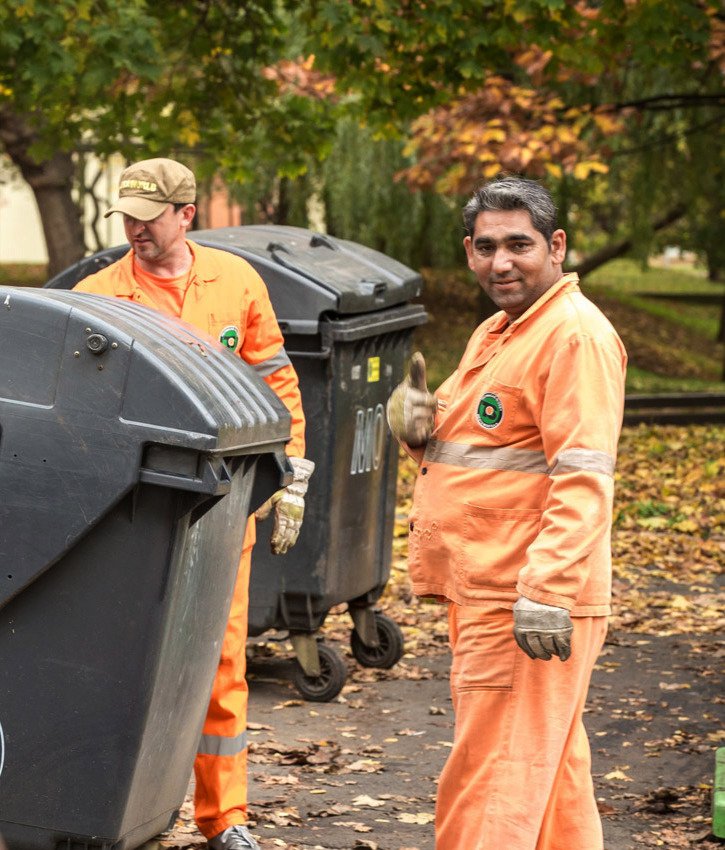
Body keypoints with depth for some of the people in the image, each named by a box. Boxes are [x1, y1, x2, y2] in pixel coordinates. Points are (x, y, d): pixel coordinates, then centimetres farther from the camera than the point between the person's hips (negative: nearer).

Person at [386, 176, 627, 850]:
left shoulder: (575, 335, -13)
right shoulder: (495, 333, 19)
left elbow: (583, 479, -21)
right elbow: (470, 441, 28)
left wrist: (547, 593, -28)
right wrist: (413, 416, 5)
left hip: (526, 607, -10)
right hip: (484, 594, 10)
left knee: (491, 784, -9)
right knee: (550, 771, 17)